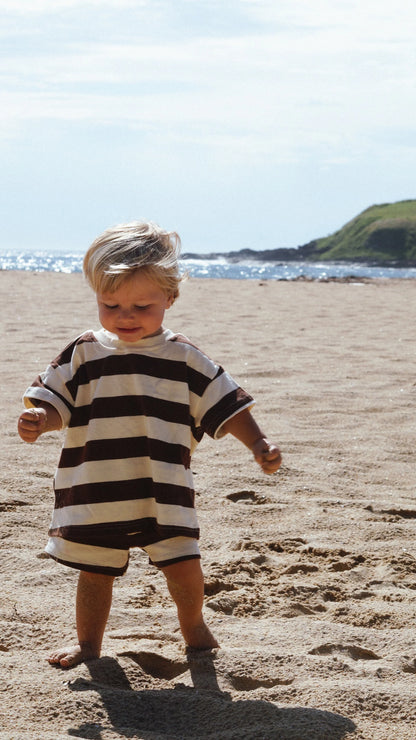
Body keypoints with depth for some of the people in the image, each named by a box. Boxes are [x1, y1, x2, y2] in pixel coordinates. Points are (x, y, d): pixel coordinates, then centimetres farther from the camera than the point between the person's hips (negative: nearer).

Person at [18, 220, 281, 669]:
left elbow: (226, 406, 3)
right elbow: (56, 402, -1)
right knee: (94, 571, 11)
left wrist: (257, 444, -8)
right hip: (94, 493, 1)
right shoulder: (84, 354, 0)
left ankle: (193, 626, 27)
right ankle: (88, 643, 30)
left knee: (183, 564, -2)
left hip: (164, 493, 0)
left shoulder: (184, 359, 0)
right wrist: (38, 420, -22)